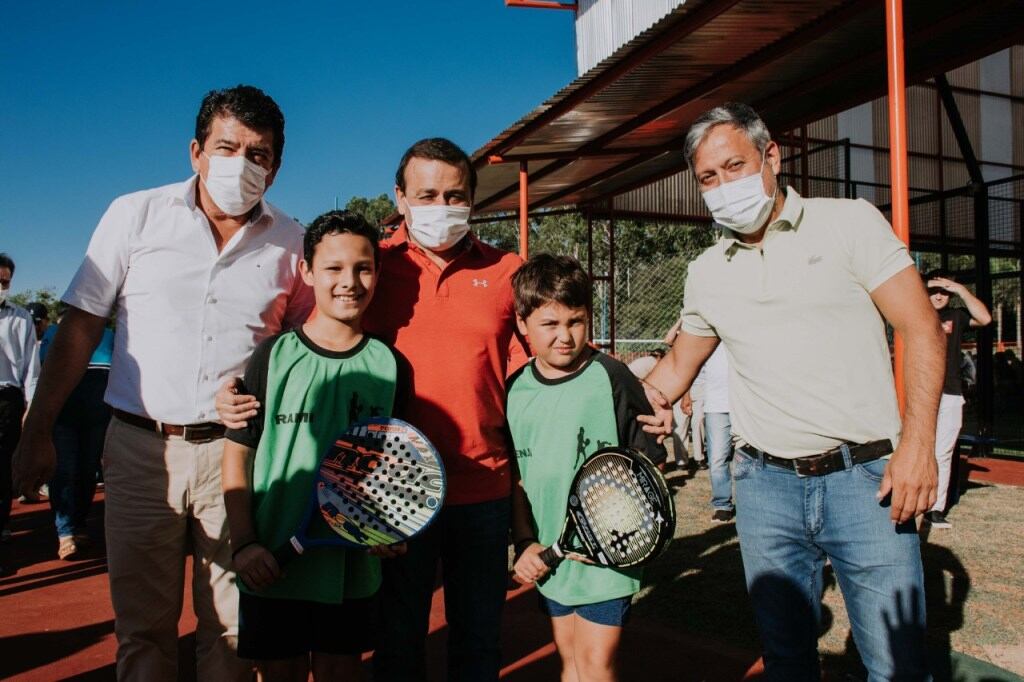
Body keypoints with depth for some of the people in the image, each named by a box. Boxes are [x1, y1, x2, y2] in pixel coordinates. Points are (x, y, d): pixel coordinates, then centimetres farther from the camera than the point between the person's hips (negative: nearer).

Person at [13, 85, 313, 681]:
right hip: (140, 447, 0)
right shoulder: (135, 215, 1)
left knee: (231, 630, 9)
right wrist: (38, 432, 0)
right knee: (143, 627, 11)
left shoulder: (290, 242, 2)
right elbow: (80, 329, 3)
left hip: (237, 453, 0)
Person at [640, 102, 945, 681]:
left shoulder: (849, 222, -1)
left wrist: (917, 443, -16)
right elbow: (681, 363, 22)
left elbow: (922, 329, -6)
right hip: (765, 486, 4)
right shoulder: (707, 272, 10)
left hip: (865, 477, -3)